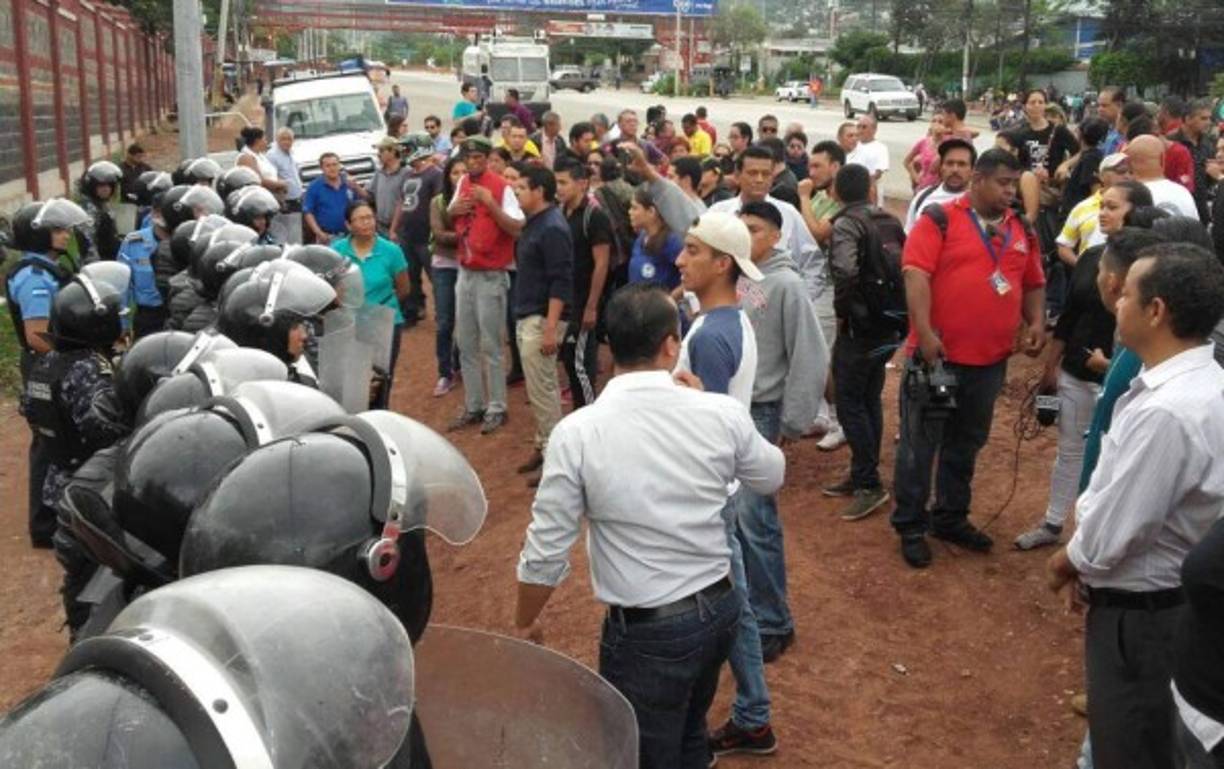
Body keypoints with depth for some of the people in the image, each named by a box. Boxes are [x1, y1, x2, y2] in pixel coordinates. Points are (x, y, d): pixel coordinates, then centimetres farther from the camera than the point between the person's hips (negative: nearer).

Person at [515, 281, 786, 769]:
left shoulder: (577, 433, -19)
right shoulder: (721, 413, -11)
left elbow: (546, 551, -13)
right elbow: (772, 477, 10)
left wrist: (525, 623, 5)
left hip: (646, 631, -4)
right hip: (720, 607, 4)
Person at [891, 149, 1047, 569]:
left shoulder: (1021, 231, 12)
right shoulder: (940, 220, -7)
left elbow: (1034, 284, 21)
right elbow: (916, 274, -16)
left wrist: (1036, 322, 2)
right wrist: (924, 333, -23)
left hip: (991, 360, 6)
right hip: (937, 354, -6)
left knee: (966, 444, 17)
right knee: (920, 444, 3)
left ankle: (951, 518, 31)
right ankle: (910, 525, 14)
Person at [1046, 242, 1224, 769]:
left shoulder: (1165, 413, -33)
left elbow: (1110, 537, -26)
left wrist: (1065, 562, -7)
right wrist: (1085, 559, 2)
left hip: (1139, 613, -9)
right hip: (1162, 599, 9)